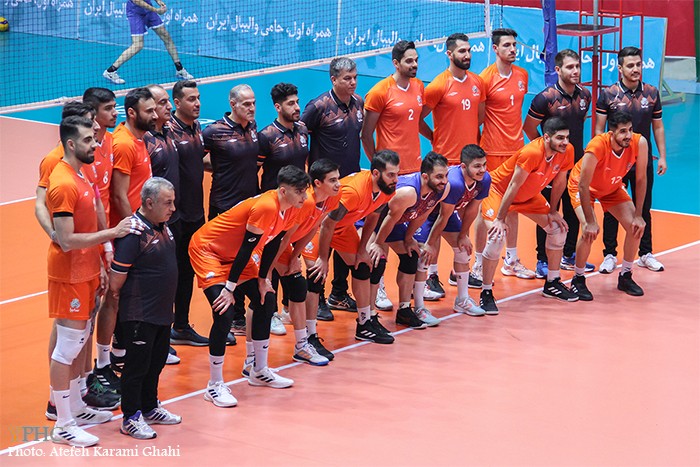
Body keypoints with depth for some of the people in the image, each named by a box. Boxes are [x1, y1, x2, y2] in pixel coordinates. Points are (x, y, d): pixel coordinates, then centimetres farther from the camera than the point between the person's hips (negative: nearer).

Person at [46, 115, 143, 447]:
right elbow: (67, 240, -26)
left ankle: (76, 408, 29)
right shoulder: (63, 184, -21)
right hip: (69, 276, -9)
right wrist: (113, 232, -24)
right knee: (67, 347, -3)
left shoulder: (80, 176, 10)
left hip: (86, 273, 10)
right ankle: (63, 426, 3)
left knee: (80, 340, 17)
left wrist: (99, 266, 14)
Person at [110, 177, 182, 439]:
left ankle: (149, 408, 34)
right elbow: (117, 277, -19)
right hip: (139, 316, -9)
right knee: (137, 364, 1)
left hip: (162, 312, 9)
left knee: (157, 361, 19)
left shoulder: (162, 226, 7)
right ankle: (131, 418, 11)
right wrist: (118, 298, -4)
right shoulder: (134, 231, -21)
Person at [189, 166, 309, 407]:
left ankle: (259, 372, 24)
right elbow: (247, 247, -29)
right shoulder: (266, 207, -32)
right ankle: (214, 386, -11)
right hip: (207, 250, -10)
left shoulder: (288, 209, -5)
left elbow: (272, 243, 7)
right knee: (224, 314, -20)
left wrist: (263, 279, 7)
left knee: (266, 301, 10)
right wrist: (230, 287, -25)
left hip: (236, 255, 10)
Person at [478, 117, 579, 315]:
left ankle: (552, 284, 21)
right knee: (497, 237, -25)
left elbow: (559, 182, 0)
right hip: (498, 189, -8)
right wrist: (500, 219, -27)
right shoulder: (531, 153, -37)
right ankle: (486, 293, -12)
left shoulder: (567, 151, -17)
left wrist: (552, 212, 3)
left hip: (528, 195, 8)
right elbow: (513, 187, -31)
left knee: (558, 228, 4)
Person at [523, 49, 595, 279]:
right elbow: (528, 128, -6)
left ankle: (569, 256, 27)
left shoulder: (584, 95, 4)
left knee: (574, 211, 13)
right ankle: (543, 262, 7)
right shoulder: (546, 98, -15)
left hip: (577, 163, 6)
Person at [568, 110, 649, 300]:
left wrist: (638, 216, -15)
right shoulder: (597, 147, -40)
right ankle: (577, 280, -1)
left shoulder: (640, 143, -28)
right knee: (590, 232, -23)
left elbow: (641, 179, -15)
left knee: (636, 227, -5)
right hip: (582, 186, -5)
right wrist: (590, 222, -31)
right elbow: (583, 186, -32)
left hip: (612, 188, 5)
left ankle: (625, 277, 16)